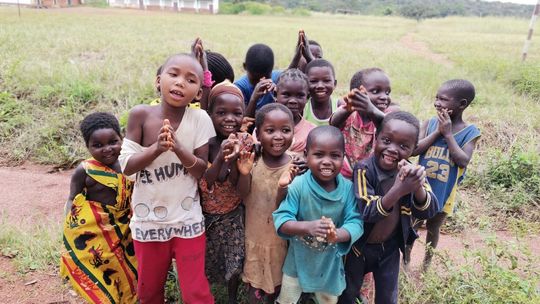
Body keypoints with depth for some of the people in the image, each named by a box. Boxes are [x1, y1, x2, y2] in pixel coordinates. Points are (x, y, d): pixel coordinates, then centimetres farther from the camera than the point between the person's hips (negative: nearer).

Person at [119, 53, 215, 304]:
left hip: (187, 220, -1)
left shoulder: (199, 119, -13)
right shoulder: (140, 115, -12)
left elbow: (202, 171, -10)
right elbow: (126, 166, -11)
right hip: (148, 220, 1)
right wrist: (157, 147, -28)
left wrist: (179, 148, -28)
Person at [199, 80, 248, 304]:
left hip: (233, 216, 1)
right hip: (205, 216, 0)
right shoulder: (204, 143, -19)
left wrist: (234, 158, -35)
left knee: (234, 261, 14)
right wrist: (220, 158, -40)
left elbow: (241, 188, -18)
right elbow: (204, 185, -24)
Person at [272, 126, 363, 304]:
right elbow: (280, 220, -25)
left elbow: (355, 222, -20)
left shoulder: (348, 188, -17)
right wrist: (307, 227, -42)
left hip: (330, 263, 2)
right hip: (299, 261, -1)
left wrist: (338, 235, -40)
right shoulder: (298, 185, -22)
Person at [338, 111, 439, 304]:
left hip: (390, 247, 3)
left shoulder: (411, 172, -12)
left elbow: (428, 212, -18)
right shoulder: (364, 169, -25)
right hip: (360, 246, -3)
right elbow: (367, 212, -33)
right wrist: (398, 189, -48)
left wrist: (418, 186, -39)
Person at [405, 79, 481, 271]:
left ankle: (427, 261, 44)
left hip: (443, 192, -1)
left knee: (433, 228, 20)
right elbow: (413, 149, -16)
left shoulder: (470, 132, -10)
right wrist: (437, 132, -21)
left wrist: (448, 134, -23)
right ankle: (405, 259, 37)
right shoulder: (430, 124, -7)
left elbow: (463, 161, -23)